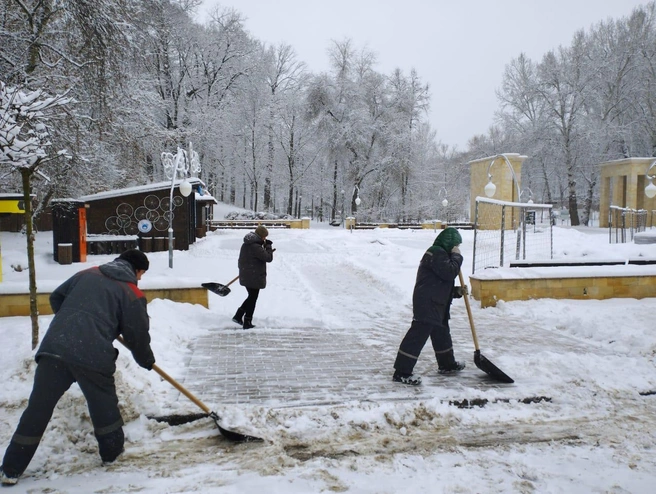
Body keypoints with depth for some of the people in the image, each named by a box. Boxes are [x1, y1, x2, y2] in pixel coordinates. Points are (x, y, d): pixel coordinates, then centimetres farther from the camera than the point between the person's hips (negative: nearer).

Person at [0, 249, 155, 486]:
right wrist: (147, 361, 26)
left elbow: (56, 298, 26)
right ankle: (112, 452, 33)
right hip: (93, 355, -3)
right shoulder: (133, 294, 6)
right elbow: (138, 335, 8)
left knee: (38, 408, 10)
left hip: (54, 347, 4)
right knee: (105, 405, 18)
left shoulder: (87, 274, 19)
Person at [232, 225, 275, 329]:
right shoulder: (255, 246, -22)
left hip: (246, 276, 9)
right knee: (253, 298, 4)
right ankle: (247, 322, 12)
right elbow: (268, 258, -21)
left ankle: (238, 316, 21)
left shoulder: (246, 244, 9)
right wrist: (268, 246, -7)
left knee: (251, 297, 22)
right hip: (254, 277, -9)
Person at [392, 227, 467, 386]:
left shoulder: (441, 254, 22)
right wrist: (457, 256, -7)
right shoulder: (436, 252, -11)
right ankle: (401, 372, -10)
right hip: (426, 304, -11)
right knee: (417, 335, -12)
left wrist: (457, 291, 12)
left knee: (442, 334, 23)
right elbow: (449, 272, -22)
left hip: (437, 305, 11)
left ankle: (447, 364, 42)